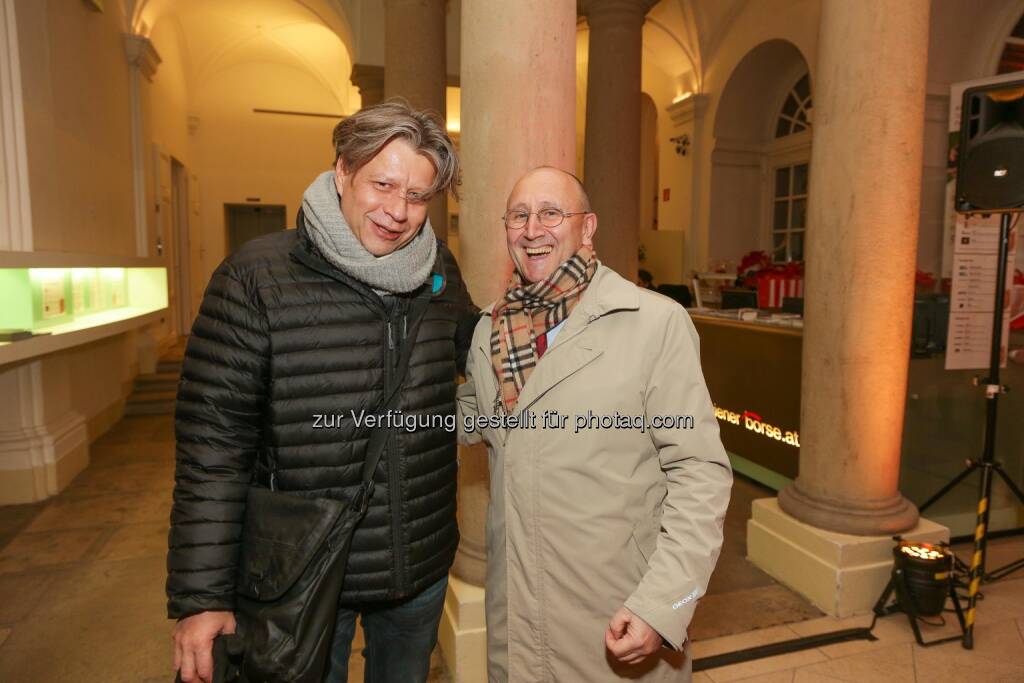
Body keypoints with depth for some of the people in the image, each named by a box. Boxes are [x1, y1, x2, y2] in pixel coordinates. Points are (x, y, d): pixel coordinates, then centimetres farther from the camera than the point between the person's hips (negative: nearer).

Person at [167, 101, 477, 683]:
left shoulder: (439, 270, -3)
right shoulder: (258, 276, -15)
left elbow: (472, 350, 15)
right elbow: (213, 448, -14)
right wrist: (201, 598, -12)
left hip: (423, 570, 5)